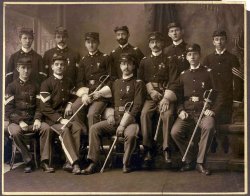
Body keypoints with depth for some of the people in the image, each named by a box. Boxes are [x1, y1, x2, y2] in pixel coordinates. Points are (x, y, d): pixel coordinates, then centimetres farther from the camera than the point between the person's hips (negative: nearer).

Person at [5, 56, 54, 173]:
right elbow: (8, 109, -3)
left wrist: (37, 119, -10)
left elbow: (39, 106, 10)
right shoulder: (12, 87, 5)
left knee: (46, 128, -27)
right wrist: (20, 121, -16)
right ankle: (28, 161, -20)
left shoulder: (34, 86, 15)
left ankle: (44, 161, -22)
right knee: (15, 132, -35)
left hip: (32, 121, 2)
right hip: (16, 121, -2)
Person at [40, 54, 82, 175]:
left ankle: (69, 163, -27)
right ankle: (74, 162, -34)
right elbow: (45, 108, -9)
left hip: (66, 115, 4)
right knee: (65, 130, -33)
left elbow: (73, 96, 33)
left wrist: (70, 104, 9)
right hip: (52, 117, -4)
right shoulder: (46, 83, -3)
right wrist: (60, 119, -19)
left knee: (77, 128, -27)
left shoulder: (68, 82, 15)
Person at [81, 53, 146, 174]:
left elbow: (137, 106, -7)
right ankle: (93, 164, -17)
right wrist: (110, 115, -1)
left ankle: (126, 164, -13)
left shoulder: (138, 83, 4)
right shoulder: (116, 83, 21)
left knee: (131, 134, -36)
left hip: (130, 120, -5)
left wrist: (123, 124, -16)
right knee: (94, 129, -18)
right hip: (114, 120, 5)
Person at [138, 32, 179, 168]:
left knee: (168, 114, -33)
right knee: (145, 113, -30)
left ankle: (166, 149, -29)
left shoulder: (169, 61, 10)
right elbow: (141, 80, 13)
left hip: (166, 95, -1)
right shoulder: (144, 62, 19)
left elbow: (173, 82, 1)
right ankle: (148, 150, -28)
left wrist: (166, 98, -13)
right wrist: (151, 91, -6)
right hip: (149, 96, 2)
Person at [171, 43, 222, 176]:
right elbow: (179, 96, 17)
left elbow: (217, 94, 6)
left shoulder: (208, 73, 8)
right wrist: (180, 110, 0)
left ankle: (200, 163, -21)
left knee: (209, 127, -36)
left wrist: (213, 110, -8)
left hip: (204, 112, -2)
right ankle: (189, 161, -2)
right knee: (175, 132, -25)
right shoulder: (183, 75, 16)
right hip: (187, 113, 3)